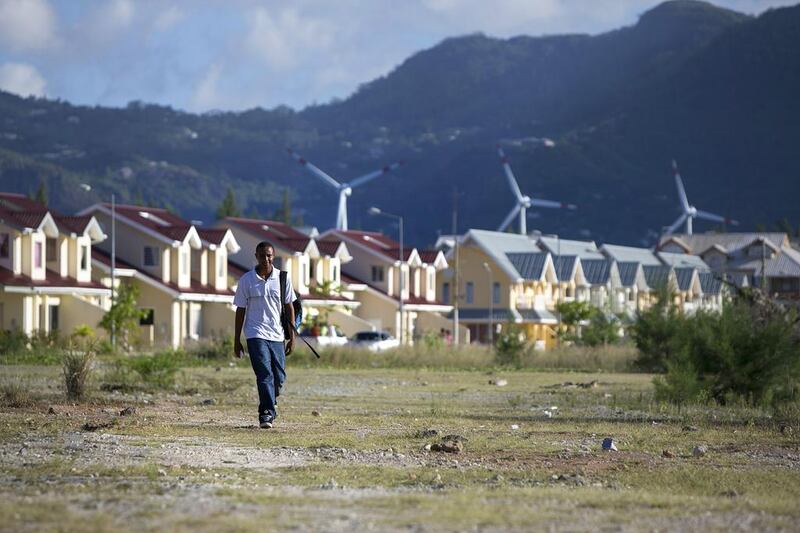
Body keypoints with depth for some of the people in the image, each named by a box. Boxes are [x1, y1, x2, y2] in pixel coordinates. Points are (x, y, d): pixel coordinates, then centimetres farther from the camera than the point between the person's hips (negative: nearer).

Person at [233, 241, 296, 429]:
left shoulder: (283, 278, 6)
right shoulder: (246, 280, 2)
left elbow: (289, 307, 11)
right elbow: (240, 310, 6)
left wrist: (292, 335, 7)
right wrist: (237, 340, 5)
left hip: (277, 335, 3)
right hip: (256, 334, -3)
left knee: (279, 378, 4)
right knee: (265, 374, -16)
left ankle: (268, 408, 27)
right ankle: (267, 413, -17)